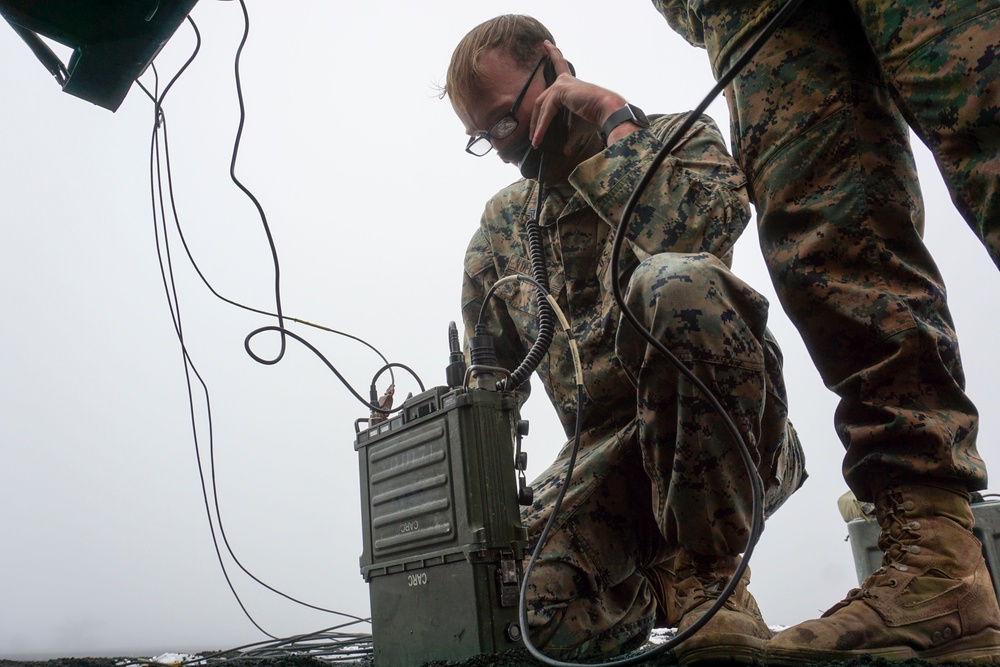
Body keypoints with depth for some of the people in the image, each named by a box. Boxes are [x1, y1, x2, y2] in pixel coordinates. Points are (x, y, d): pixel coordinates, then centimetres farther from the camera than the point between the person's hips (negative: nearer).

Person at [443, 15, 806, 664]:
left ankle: (704, 577, -18)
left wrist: (615, 118, -8)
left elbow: (702, 226, -21)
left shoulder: (677, 138, 5)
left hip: (728, 440, -3)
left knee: (674, 282, -35)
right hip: (606, 453, 4)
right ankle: (645, 597, 13)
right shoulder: (502, 221, 18)